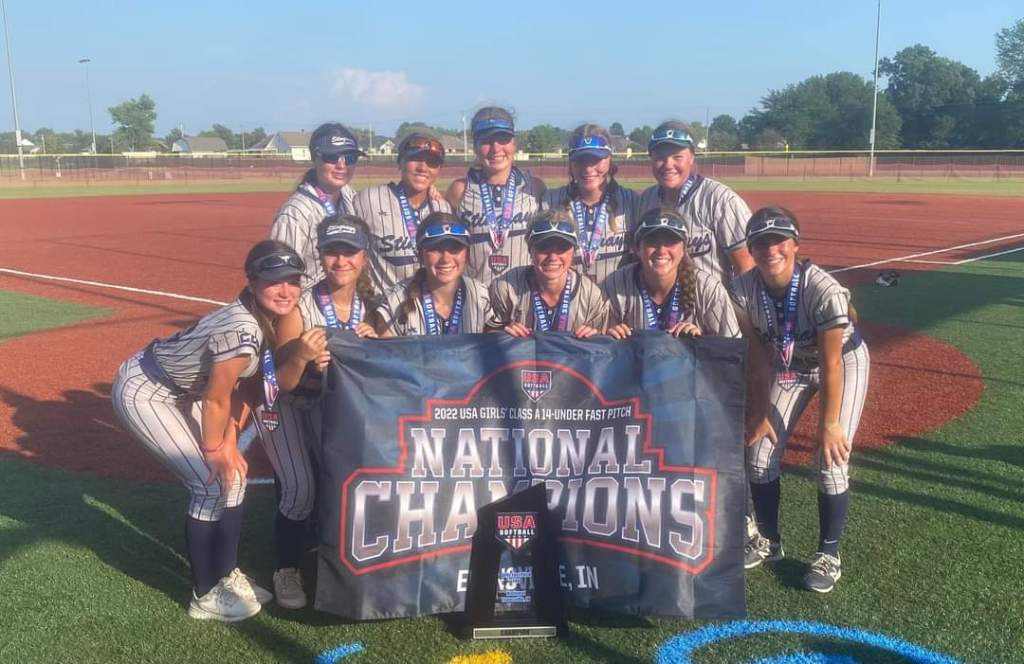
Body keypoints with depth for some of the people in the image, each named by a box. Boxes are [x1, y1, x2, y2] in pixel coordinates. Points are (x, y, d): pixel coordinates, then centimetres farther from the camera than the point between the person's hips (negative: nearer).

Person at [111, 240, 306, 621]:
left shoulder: (265, 320, -6)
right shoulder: (243, 331, -33)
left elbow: (241, 384, 2)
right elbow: (215, 400, -22)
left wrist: (230, 443, 0)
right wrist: (214, 451, -8)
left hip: (179, 390, 9)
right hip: (142, 393, -9)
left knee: (232, 476, 10)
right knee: (213, 485, -8)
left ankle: (225, 575, 28)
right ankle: (205, 597, 10)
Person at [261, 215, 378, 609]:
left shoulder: (370, 307, -13)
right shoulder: (299, 307, -26)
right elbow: (283, 385, -22)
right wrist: (301, 358, -42)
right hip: (288, 407, -4)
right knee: (299, 487, -18)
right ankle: (287, 570, 6)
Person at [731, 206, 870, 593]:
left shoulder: (823, 290, -35)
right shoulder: (744, 290, -23)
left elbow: (831, 363, -29)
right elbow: (757, 357, -13)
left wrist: (829, 423, -28)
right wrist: (759, 413, -10)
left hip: (844, 361, -4)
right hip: (787, 365, 4)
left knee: (831, 460, -13)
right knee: (759, 453, 1)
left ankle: (829, 554, 8)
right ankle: (768, 541, 22)